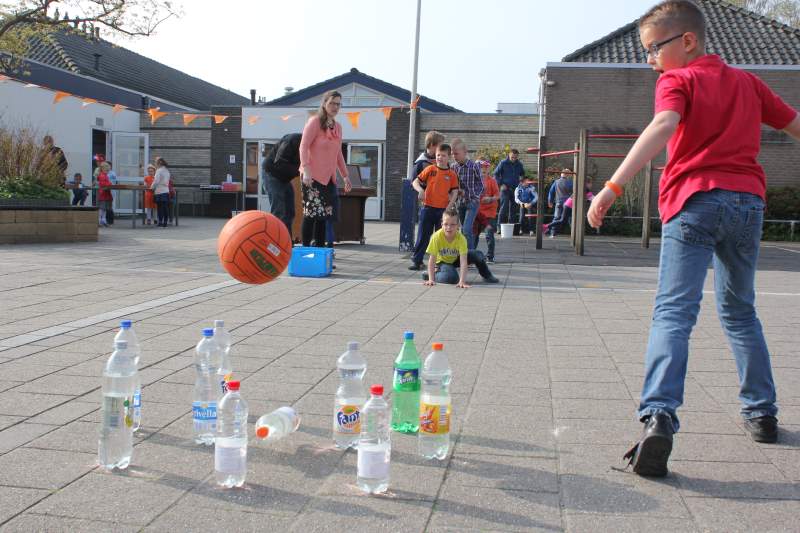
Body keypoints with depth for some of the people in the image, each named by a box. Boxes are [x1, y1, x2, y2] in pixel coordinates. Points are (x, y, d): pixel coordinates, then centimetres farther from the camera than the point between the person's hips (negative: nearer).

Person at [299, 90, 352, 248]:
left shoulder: (337, 126, 16)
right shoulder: (315, 121, -4)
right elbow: (303, 146, -11)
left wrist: (345, 176, 22)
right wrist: (306, 170, -22)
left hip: (328, 177, 7)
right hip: (313, 176, -7)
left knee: (323, 215, 5)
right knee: (311, 213, -8)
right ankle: (305, 248, -3)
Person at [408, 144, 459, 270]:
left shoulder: (452, 174, 2)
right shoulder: (430, 169, 2)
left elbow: (455, 193, 1)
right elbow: (415, 182, 3)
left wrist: (449, 208, -8)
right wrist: (420, 190, -17)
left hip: (443, 210, 0)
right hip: (428, 208, 0)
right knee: (423, 236, 4)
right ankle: (417, 261, 9)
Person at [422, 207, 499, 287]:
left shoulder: (461, 238, -29)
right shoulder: (437, 236, -31)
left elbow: (463, 261, -35)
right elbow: (432, 260, -27)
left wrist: (462, 282, -45)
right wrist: (431, 279, -34)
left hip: (456, 258, 2)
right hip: (442, 261, -2)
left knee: (478, 255, -19)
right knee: (452, 277, -33)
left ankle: (487, 276, 9)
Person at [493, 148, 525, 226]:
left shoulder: (519, 164, 9)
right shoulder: (503, 163, -2)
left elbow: (523, 175, 24)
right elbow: (496, 174, 1)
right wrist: (501, 184, -8)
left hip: (515, 189, 4)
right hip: (505, 188, -4)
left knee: (514, 208, 6)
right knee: (504, 207, -13)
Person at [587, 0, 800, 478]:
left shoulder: (679, 80, 2)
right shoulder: (747, 82, 20)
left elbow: (663, 126, -18)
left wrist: (615, 185, -29)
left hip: (695, 200, -5)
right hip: (747, 201, 6)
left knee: (674, 314, -12)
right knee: (740, 312, 21)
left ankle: (659, 417, -28)